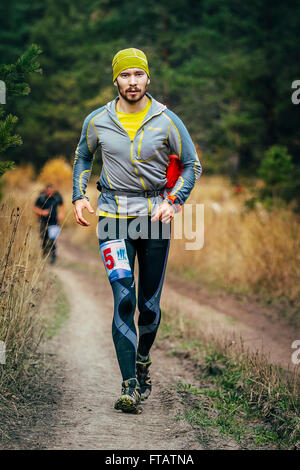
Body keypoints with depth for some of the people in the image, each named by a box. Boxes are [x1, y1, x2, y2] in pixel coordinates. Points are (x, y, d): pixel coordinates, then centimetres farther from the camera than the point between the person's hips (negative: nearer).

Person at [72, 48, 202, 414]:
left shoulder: (167, 121, -2)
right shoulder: (97, 121, 2)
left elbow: (192, 164, 6)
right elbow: (83, 157, 19)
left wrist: (173, 201, -8)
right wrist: (79, 196, 5)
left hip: (155, 214, 1)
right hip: (113, 214, 0)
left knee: (150, 303, 7)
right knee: (123, 298, -13)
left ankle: (143, 362, 35)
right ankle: (130, 386, -13)